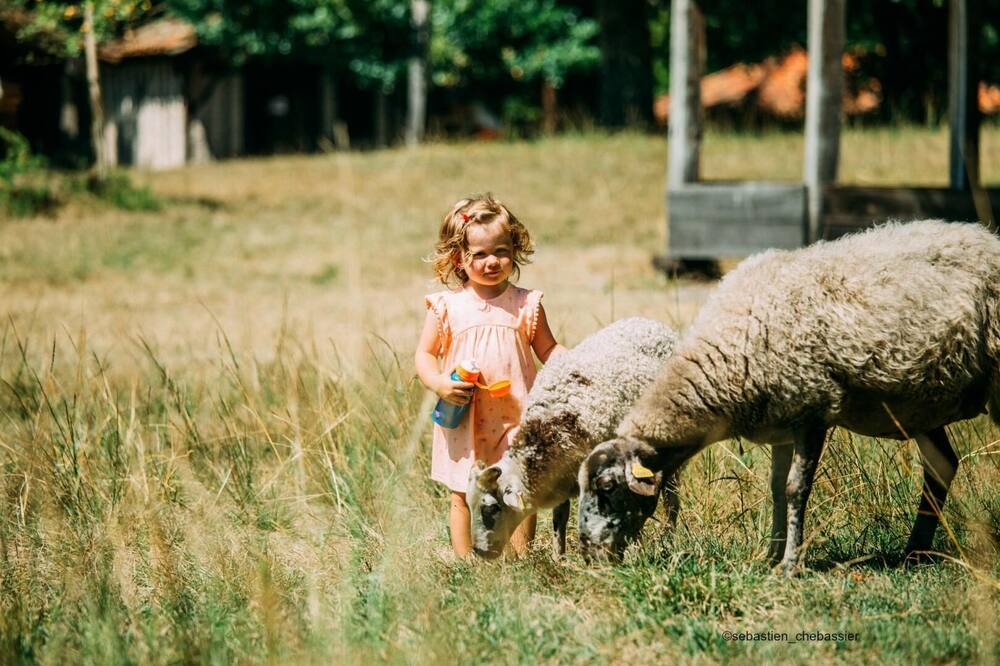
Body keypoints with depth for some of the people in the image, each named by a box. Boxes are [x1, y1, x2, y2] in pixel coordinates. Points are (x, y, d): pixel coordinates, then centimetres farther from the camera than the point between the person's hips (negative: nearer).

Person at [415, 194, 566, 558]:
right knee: (463, 497, 7)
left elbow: (548, 349, 8)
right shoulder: (446, 306, -2)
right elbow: (424, 355, 2)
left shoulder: (525, 304, 1)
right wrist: (440, 383, -16)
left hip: (516, 419, 0)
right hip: (464, 422, 0)